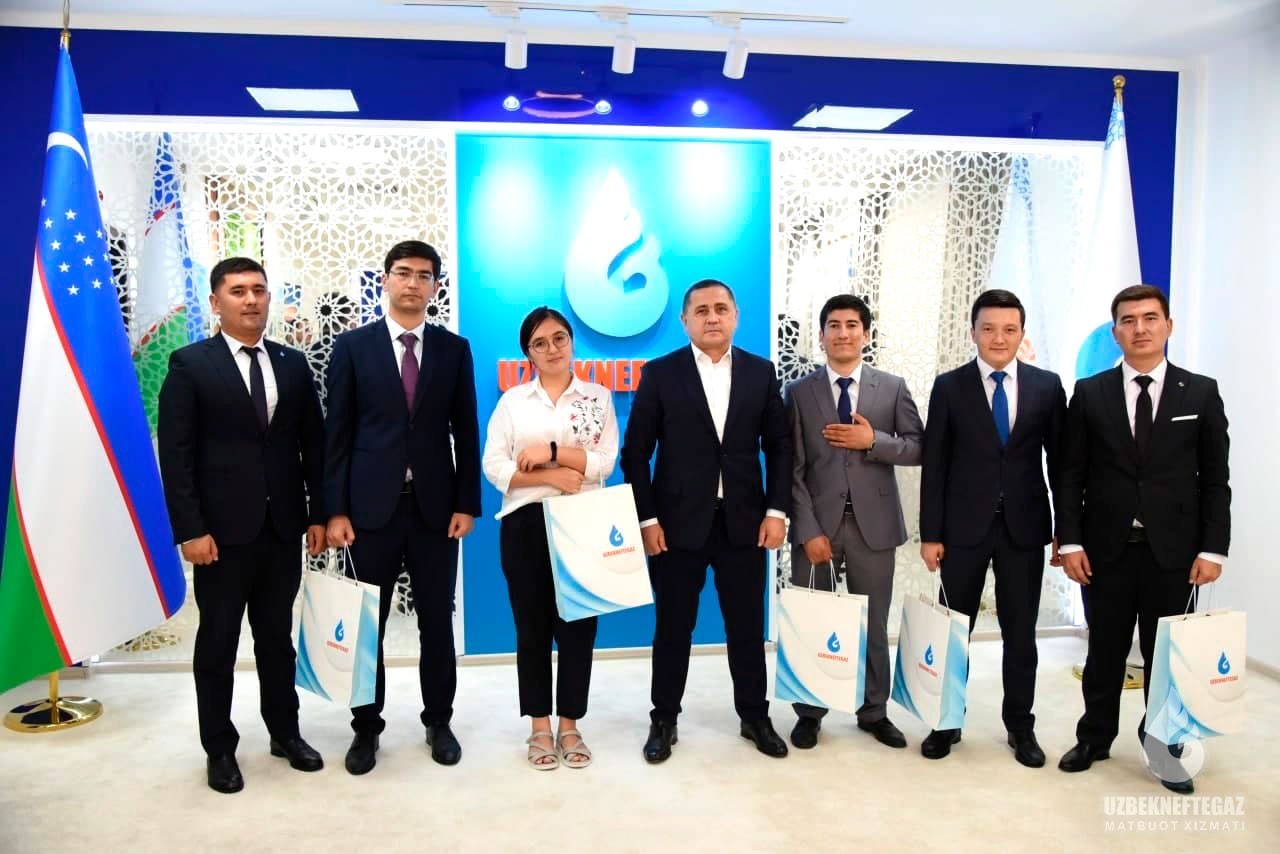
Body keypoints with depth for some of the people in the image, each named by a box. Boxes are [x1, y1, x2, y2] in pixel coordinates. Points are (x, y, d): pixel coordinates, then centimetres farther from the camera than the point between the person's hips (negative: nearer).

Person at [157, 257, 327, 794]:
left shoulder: (293, 364, 7)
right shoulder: (190, 365, -4)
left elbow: (312, 444, 8)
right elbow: (175, 455, -8)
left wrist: (319, 514, 4)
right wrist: (190, 530, -14)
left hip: (284, 527, 3)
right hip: (223, 529, -3)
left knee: (277, 637, 15)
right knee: (218, 642, 9)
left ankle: (285, 732, 29)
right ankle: (220, 748, 24)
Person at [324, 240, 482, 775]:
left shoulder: (454, 349, 5)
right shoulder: (353, 346, 1)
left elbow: (466, 431, 4)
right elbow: (337, 432, 0)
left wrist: (467, 503, -3)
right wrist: (335, 509, -5)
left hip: (435, 505, 1)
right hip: (372, 505, -1)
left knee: (437, 620, 10)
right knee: (367, 623, 9)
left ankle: (439, 721, 27)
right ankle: (367, 727, 25)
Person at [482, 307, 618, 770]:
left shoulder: (598, 397, 5)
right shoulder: (512, 400, 6)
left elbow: (605, 461, -6)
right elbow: (493, 467, -4)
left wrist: (552, 451, -14)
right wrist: (550, 477, -13)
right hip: (526, 524, 0)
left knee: (578, 625, 6)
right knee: (532, 626, 8)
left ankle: (569, 727, 21)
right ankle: (540, 729, 21)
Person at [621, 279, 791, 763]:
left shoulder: (761, 372, 5)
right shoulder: (660, 373, -2)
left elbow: (779, 447, 6)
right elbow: (635, 453, -3)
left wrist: (776, 511, -3)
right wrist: (646, 519, -9)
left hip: (744, 522, 2)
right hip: (678, 523, -2)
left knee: (748, 627, 12)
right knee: (673, 627, 9)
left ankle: (755, 717, 30)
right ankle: (664, 720, 26)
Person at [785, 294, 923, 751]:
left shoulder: (893, 387, 5)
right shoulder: (799, 391, 1)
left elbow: (918, 449, 1)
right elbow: (793, 468, -4)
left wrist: (873, 441, -15)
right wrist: (808, 530, -11)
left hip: (872, 523, 1)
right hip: (817, 523, -1)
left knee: (874, 625, 11)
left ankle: (874, 712, 28)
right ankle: (809, 713, 23)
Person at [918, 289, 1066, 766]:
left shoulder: (1047, 386, 2)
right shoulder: (949, 387, -1)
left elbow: (1059, 462, 5)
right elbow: (934, 466, -2)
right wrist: (930, 534, -6)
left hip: (1024, 528, 1)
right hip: (964, 527, -1)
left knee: (1020, 633, 10)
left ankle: (1020, 726, 27)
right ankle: (947, 722, 24)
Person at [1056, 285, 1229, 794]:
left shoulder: (1201, 393, 3)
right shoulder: (1089, 393, 2)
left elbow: (1215, 479, 2)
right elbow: (1070, 475, 1)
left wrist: (1212, 549, -4)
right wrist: (1070, 541, -6)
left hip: (1173, 551, 0)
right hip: (1106, 548, 0)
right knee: (1104, 652, 12)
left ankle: (1164, 746, 26)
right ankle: (1095, 739, 28)